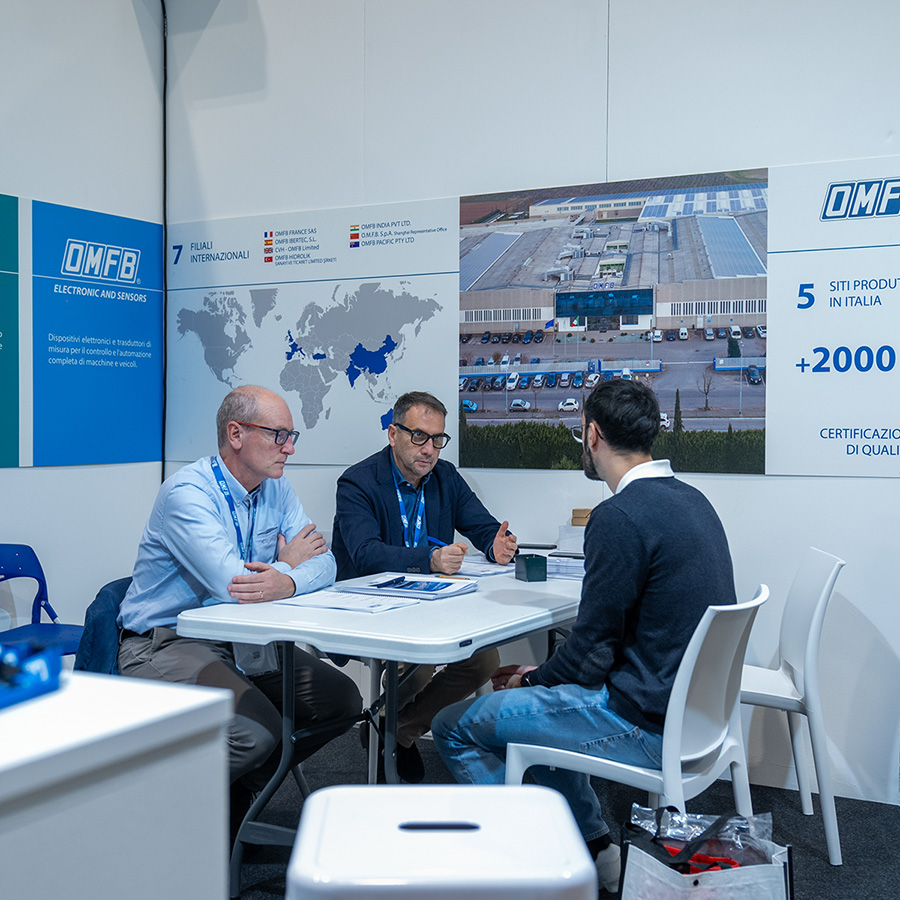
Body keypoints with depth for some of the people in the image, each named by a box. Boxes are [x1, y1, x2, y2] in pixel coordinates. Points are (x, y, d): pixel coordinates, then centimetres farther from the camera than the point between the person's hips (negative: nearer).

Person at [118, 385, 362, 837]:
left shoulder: (276, 489, 6)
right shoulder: (187, 493, -19)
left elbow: (323, 562, -3)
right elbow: (231, 584, -30)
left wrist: (287, 582, -27)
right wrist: (287, 562, -9)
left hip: (239, 639, 8)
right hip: (165, 643, -8)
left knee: (342, 699, -3)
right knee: (258, 731, -29)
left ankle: (238, 787, 16)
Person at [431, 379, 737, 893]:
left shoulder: (620, 516, -21)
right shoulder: (691, 499, 8)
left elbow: (592, 650, -17)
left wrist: (534, 680, 3)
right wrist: (543, 674, 14)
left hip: (645, 725, -9)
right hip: (693, 706, 10)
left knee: (456, 728, 1)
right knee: (536, 702, 30)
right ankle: (597, 848, 27)